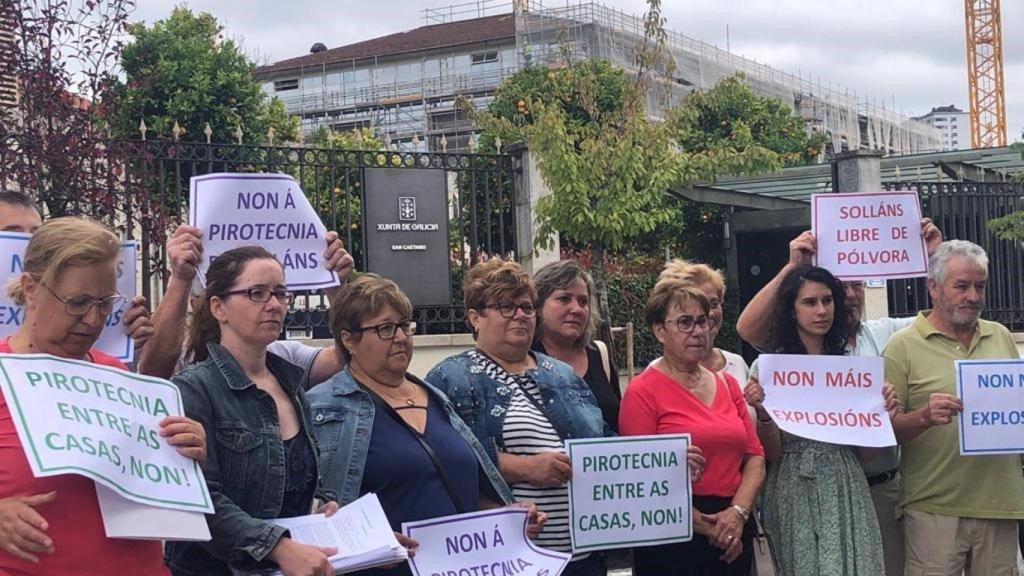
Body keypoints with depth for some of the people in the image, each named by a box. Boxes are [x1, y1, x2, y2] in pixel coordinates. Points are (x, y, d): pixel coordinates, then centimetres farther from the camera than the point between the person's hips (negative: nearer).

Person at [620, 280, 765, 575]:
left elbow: (754, 455, 8)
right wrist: (705, 527, -13)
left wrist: (738, 511, -9)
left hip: (735, 534, 6)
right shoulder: (643, 392, -8)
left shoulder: (727, 384, 11)